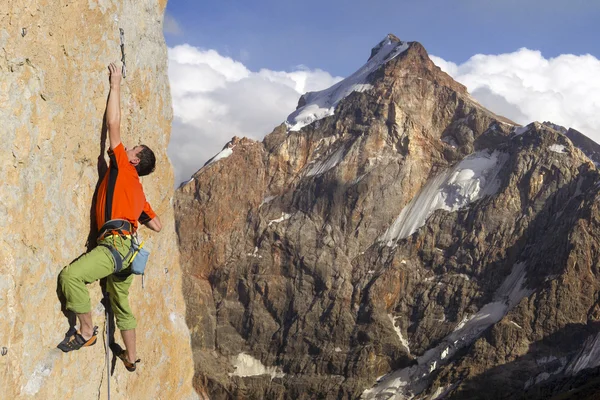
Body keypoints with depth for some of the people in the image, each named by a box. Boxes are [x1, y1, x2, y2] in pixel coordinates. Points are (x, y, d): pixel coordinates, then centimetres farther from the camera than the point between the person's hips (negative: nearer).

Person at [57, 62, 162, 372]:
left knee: (71, 275, -25)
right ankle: (131, 356, 30)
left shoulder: (123, 169, 4)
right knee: (121, 303, 20)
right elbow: (157, 225, 29)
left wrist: (115, 85, 8)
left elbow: (113, 125, 1)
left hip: (116, 243, -10)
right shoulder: (138, 192, 25)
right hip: (126, 248, 10)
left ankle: (87, 331, -16)